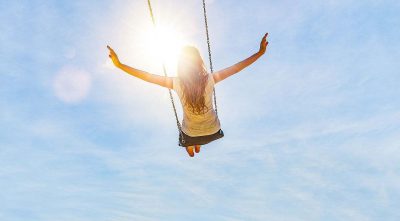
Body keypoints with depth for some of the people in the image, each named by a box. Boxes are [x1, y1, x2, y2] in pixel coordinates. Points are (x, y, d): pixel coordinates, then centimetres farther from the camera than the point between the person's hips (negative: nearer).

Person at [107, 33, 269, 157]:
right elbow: (236, 67, -19)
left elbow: (146, 76, -23)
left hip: (191, 133, -1)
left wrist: (119, 64, -17)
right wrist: (260, 52, -12)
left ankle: (190, 148, 69)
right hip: (212, 130, 1)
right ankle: (198, 146, 68)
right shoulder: (210, 80, -25)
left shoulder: (176, 84, -27)